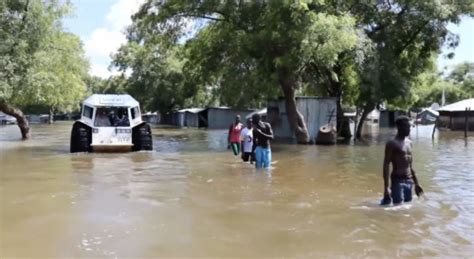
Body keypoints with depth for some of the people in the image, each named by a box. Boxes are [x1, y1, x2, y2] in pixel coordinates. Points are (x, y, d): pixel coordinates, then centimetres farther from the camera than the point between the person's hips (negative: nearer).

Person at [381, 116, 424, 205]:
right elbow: (386, 166, -12)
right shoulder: (392, 143, -8)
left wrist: (416, 183, 20)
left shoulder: (409, 142, 14)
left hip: (409, 181, 7)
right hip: (397, 181, -7)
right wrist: (386, 187, -19)